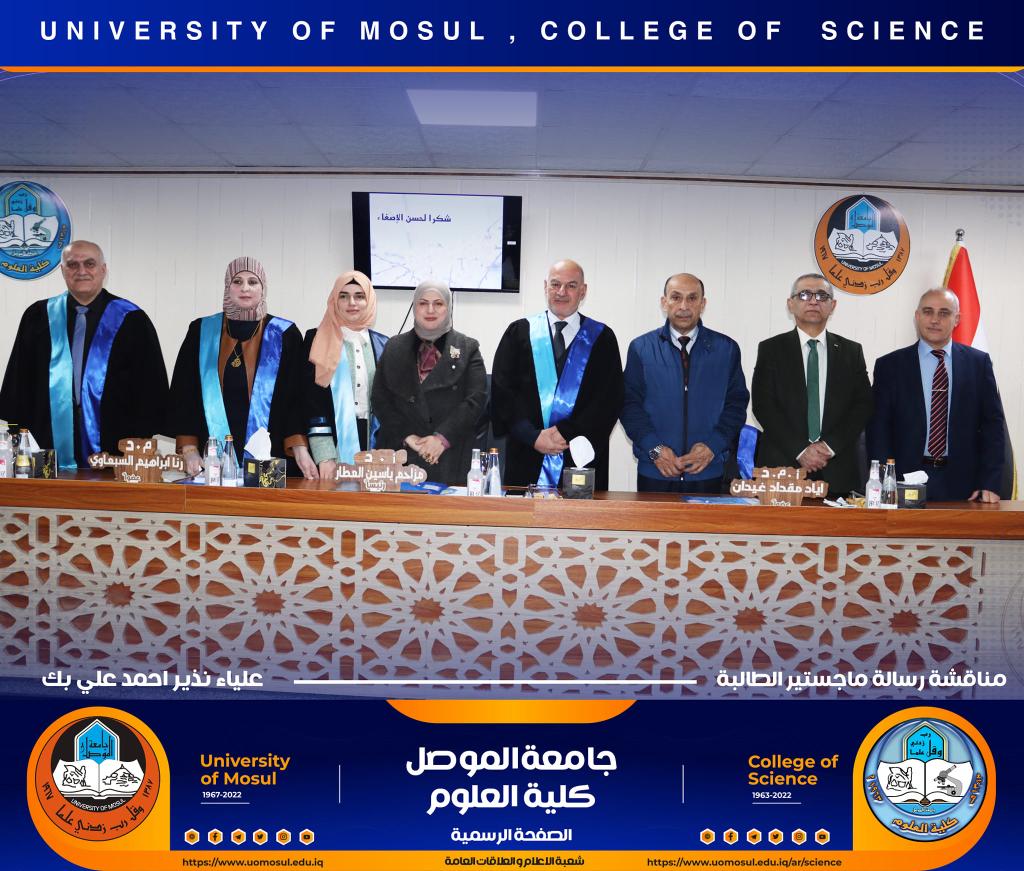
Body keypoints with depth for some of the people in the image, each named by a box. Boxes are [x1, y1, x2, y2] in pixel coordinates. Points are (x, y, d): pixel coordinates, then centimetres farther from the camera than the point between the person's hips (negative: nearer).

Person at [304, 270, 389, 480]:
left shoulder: (382, 345, 11)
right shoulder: (318, 340, 2)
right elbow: (312, 399, -4)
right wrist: (324, 456, -13)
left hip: (374, 442, 3)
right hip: (335, 443, -3)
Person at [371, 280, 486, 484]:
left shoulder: (467, 348, 8)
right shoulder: (394, 348, 14)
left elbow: (475, 399, -2)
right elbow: (379, 399, 8)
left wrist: (442, 437, -12)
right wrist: (406, 436, -6)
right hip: (401, 454, 2)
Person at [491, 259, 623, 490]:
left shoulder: (602, 338, 6)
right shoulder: (519, 332, 8)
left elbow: (610, 399, -1)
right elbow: (502, 391, 1)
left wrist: (567, 433, -11)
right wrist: (533, 436, -10)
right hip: (527, 458, 1)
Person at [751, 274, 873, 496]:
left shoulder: (852, 351, 11)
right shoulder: (770, 349, 5)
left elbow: (863, 404, 5)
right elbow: (763, 405, -3)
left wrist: (830, 446, -8)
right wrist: (799, 450, -12)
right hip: (782, 466, -1)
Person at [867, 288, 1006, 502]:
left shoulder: (979, 362, 6)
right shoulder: (889, 365, 2)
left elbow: (992, 424, 5)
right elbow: (879, 428, -1)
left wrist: (990, 485, -4)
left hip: (963, 487, 1)